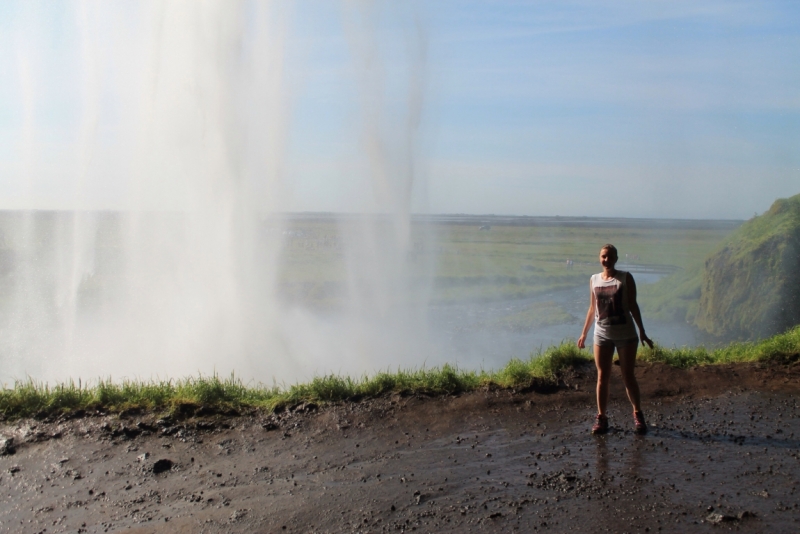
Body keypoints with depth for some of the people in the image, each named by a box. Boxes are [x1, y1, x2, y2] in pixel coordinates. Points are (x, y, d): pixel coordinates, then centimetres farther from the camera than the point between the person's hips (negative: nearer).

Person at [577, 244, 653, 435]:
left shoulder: (625, 278, -2)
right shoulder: (594, 280, 6)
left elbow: (633, 306, 0)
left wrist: (642, 332, -4)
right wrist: (584, 333, 13)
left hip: (625, 333, -2)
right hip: (602, 334, 2)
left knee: (628, 376, 4)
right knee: (602, 377, 3)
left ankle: (638, 414, 19)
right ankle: (601, 417, 9)